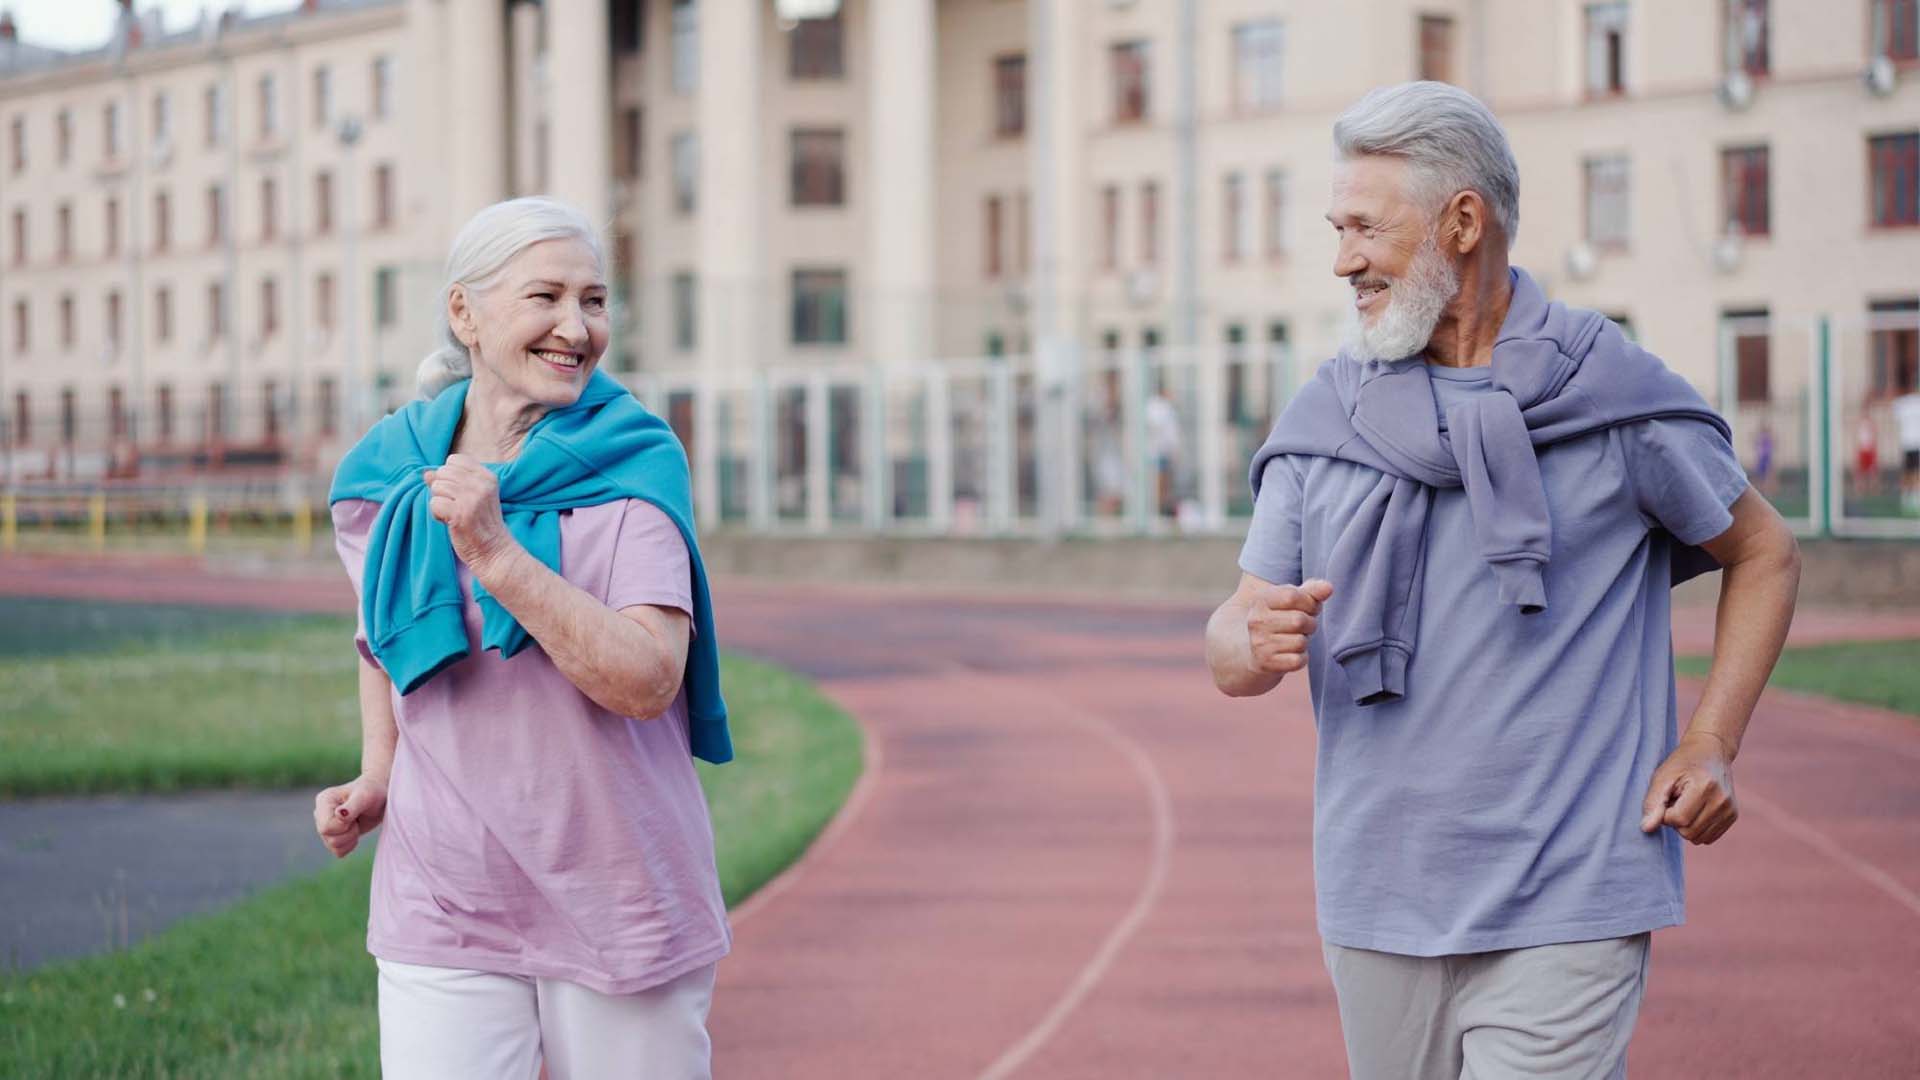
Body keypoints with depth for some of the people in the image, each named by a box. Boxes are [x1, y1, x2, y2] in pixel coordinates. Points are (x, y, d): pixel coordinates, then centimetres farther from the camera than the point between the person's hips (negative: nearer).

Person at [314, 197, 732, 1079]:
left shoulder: (633, 465, -9)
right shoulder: (380, 481, 2)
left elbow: (648, 679, -21)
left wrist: (495, 555, -28)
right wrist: (375, 778, 6)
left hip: (620, 901, -2)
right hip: (442, 905, 2)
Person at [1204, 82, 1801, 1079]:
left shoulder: (1618, 397, -2)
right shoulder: (1322, 418, 7)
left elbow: (1764, 552, 10)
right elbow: (1230, 645, 6)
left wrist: (1711, 745, -2)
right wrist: (1258, 643, -20)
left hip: (1564, 911, -4)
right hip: (1377, 902, 4)